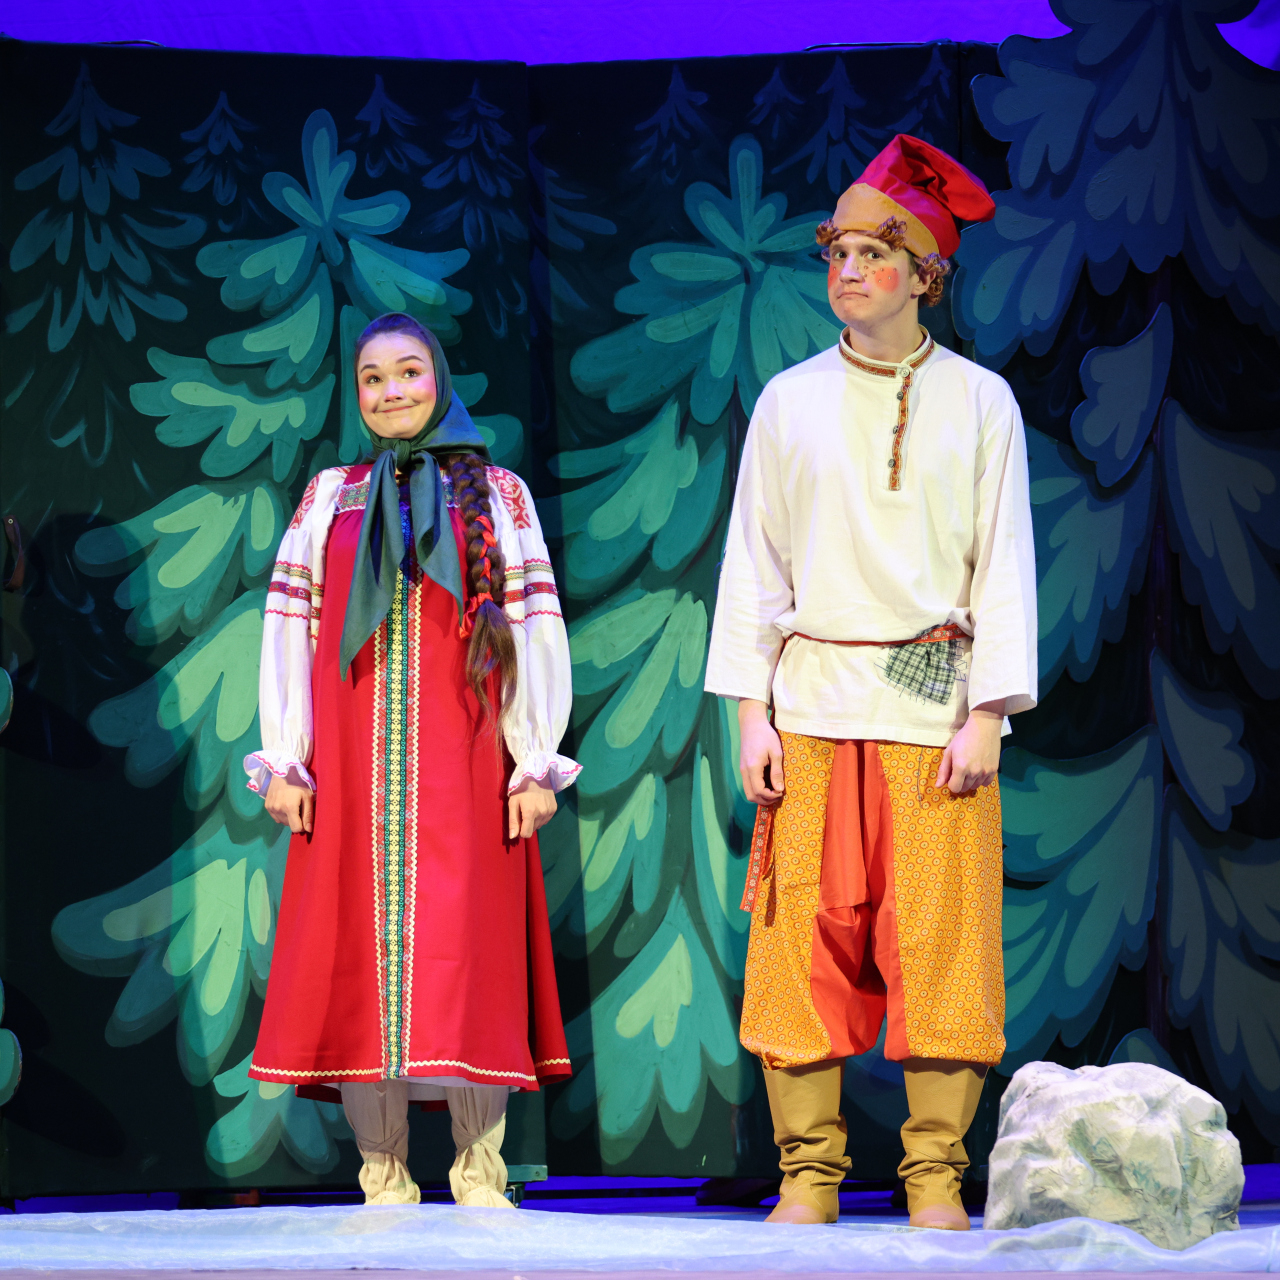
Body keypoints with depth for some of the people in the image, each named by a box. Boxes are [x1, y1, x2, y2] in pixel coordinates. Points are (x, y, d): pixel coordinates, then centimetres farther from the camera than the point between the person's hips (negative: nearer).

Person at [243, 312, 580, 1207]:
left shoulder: (497, 494, 9)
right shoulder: (330, 497, 13)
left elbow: (535, 628, 4)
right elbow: (289, 628, 10)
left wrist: (534, 761, -3)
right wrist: (284, 759, 1)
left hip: (464, 764, -1)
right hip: (351, 764, 2)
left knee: (468, 944, -7)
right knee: (361, 944, -3)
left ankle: (481, 1178, -3)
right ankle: (384, 1183, 1)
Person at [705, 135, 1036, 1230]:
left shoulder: (979, 403, 6)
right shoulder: (790, 402, 9)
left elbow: (1004, 565, 4)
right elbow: (755, 562, 9)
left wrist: (986, 716, -5)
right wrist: (751, 712, 1)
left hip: (935, 701, -1)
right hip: (814, 702, 1)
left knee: (939, 936, -4)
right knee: (807, 934, -3)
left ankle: (936, 1173, 2)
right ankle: (810, 1169, 4)